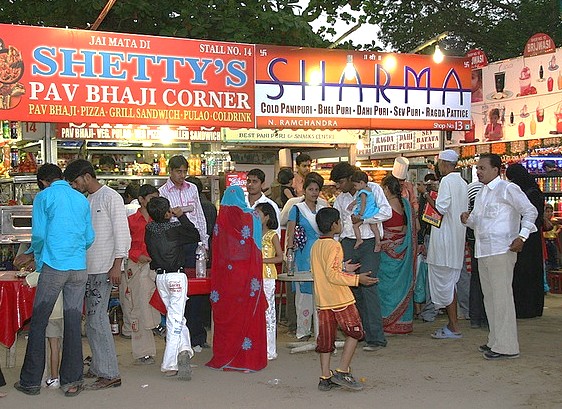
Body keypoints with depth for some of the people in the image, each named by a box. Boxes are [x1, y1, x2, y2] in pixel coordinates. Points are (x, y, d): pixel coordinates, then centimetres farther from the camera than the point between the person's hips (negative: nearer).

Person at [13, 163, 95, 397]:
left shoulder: (44, 197, 0)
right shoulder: (81, 199, 14)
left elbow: (39, 234, -6)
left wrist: (35, 254, 16)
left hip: (53, 266, -4)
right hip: (79, 268, 4)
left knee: (38, 323, 6)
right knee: (73, 323, 7)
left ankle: (31, 382, 12)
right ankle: (71, 382, 10)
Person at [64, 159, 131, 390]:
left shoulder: (111, 197, -7)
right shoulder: (86, 201, 18)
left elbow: (122, 233, -11)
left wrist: (117, 266, -17)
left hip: (104, 269, -8)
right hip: (88, 268, 8)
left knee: (96, 320, -10)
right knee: (93, 320, 10)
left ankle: (109, 374, -5)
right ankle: (98, 368, 19)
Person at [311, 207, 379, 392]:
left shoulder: (315, 246, 11)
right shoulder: (334, 245, -14)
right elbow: (332, 275, -20)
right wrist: (357, 279, -17)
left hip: (322, 300, 8)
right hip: (340, 299, -8)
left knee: (325, 338, 10)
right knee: (354, 332, 5)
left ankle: (325, 378, 14)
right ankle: (342, 372, 0)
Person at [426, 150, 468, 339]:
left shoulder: (447, 181, -13)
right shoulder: (462, 183, 15)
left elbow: (440, 208, -20)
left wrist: (426, 194, -9)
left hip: (444, 237, -9)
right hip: (457, 238, 9)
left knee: (443, 282, -4)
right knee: (450, 282, 15)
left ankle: (453, 327, -2)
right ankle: (453, 324, 18)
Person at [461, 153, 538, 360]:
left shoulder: (508, 189, -6)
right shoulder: (481, 193, 18)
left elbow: (530, 211, -7)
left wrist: (522, 237, -15)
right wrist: (468, 220, 2)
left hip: (501, 251, -9)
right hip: (483, 251, 9)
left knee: (502, 297, -8)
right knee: (490, 297, 13)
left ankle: (507, 346, -3)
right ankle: (495, 341, 23)